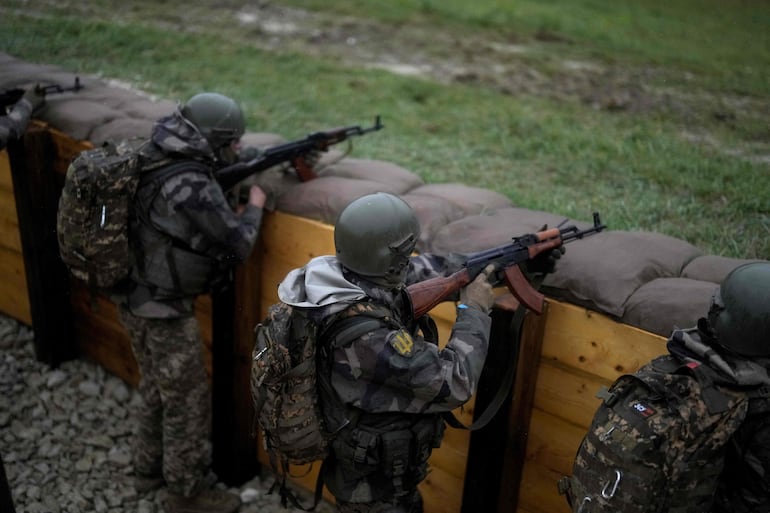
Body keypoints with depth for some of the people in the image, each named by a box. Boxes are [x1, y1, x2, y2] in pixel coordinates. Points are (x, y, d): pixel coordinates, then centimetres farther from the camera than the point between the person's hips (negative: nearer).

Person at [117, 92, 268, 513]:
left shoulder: (155, 163, 1)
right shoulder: (192, 186, -26)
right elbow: (238, 244, -19)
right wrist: (255, 205, -1)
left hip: (136, 301, 9)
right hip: (164, 313, -9)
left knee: (155, 390, 25)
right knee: (188, 403, 8)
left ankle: (150, 468, 43)